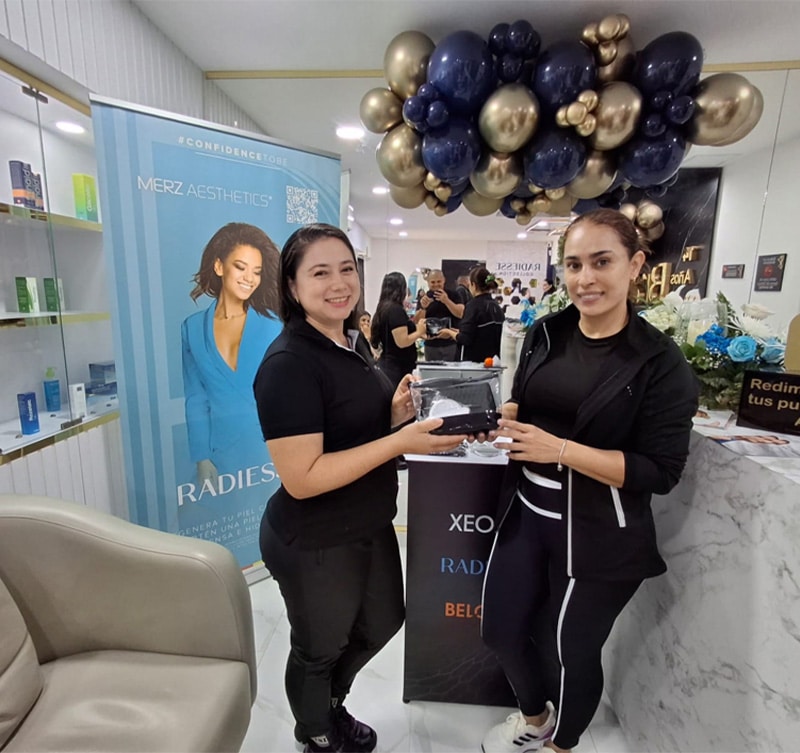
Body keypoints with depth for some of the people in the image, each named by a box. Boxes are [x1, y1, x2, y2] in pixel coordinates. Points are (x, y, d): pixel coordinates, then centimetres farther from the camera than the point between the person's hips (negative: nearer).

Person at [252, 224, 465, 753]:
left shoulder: (348, 344, 2)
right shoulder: (289, 363, -26)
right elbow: (301, 478, -29)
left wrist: (398, 411, -9)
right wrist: (401, 441, -32)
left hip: (370, 527, 8)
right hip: (314, 546, -8)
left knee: (384, 622, 28)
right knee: (320, 648, 21)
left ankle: (332, 704, 59)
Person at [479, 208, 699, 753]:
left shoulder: (662, 362, -14)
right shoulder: (546, 333, 0)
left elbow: (661, 471, -16)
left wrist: (559, 449, -26)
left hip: (600, 536, -5)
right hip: (526, 512, 5)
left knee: (574, 650, 16)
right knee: (501, 629, 18)